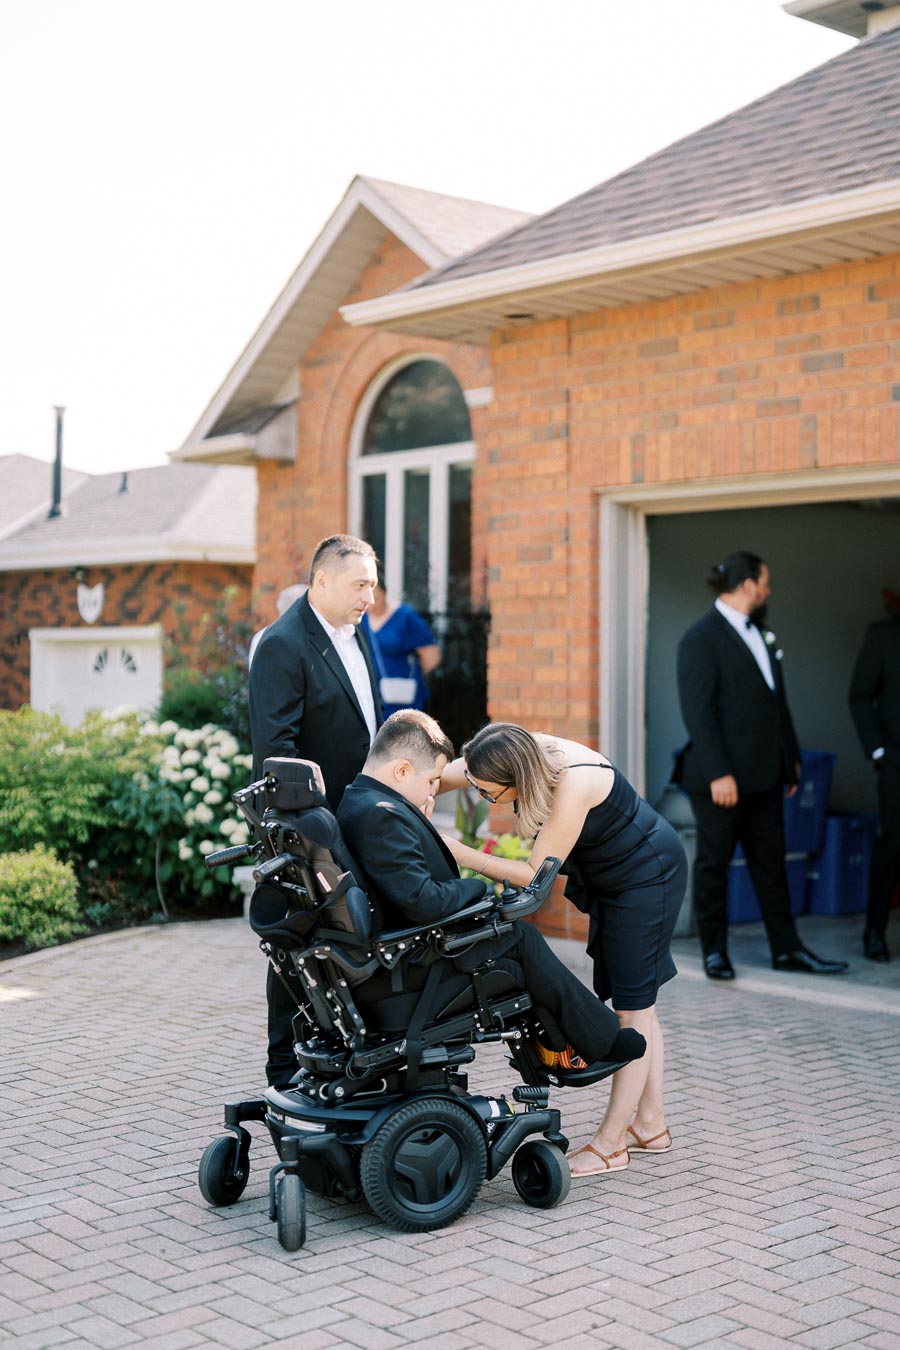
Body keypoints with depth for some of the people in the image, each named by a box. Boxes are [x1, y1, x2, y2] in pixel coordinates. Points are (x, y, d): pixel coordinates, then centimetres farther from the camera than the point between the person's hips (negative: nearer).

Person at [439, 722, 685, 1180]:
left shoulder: (572, 785, -37)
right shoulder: (518, 755, -15)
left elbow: (536, 876, -30)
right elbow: (433, 778, -4)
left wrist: (463, 856, -29)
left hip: (647, 875, -9)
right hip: (612, 877, 9)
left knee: (633, 1005, -4)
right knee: (634, 1001, 14)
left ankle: (610, 1145, 1)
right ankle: (650, 1125, 24)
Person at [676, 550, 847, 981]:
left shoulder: (760, 634, 15)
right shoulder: (700, 639, -12)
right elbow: (698, 711, -17)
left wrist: (791, 757, 18)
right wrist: (717, 774, -21)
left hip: (764, 774, 8)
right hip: (723, 776, -8)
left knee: (770, 863, 11)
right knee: (713, 862, 5)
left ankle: (787, 950, 17)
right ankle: (714, 950, 15)